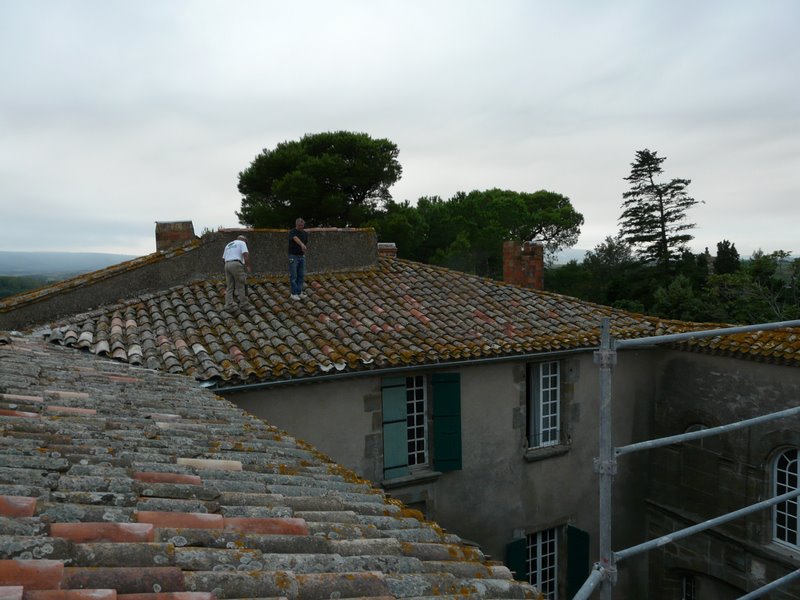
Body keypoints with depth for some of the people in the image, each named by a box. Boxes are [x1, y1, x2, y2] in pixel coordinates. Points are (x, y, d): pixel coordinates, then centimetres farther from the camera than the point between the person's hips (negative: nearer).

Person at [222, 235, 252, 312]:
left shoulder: (228, 245, 27)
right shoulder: (242, 243, 7)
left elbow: (224, 258, 27)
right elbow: (246, 255, -9)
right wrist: (249, 266, -5)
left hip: (227, 265, 7)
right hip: (236, 265, -6)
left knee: (230, 287, 5)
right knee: (241, 285, 2)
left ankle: (229, 306, -4)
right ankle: (244, 304, 6)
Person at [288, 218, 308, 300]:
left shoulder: (305, 233, 6)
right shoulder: (292, 232, -16)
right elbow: (296, 239, -38)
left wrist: (304, 253, 15)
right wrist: (302, 244, -57)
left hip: (302, 256, 6)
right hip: (293, 256, -6)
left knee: (301, 275, 8)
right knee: (293, 276, -2)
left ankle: (299, 292, 16)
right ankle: (294, 293, 4)